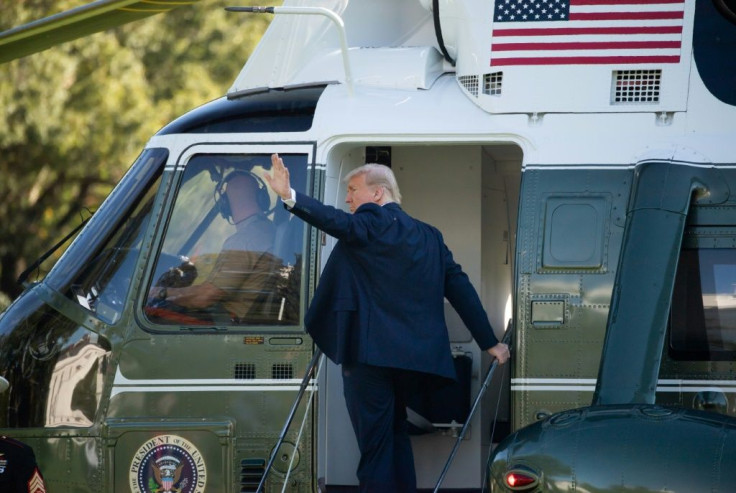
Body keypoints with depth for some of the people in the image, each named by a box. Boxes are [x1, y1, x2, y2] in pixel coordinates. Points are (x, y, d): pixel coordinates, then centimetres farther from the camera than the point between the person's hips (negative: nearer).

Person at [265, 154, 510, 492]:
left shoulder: (370, 222, -4)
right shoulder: (429, 236, 16)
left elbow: (336, 222, -24)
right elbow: (460, 289, 13)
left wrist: (289, 196, -35)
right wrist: (490, 342, 16)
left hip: (371, 353, -7)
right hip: (413, 355, 7)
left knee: (374, 444, -7)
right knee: (396, 435, 22)